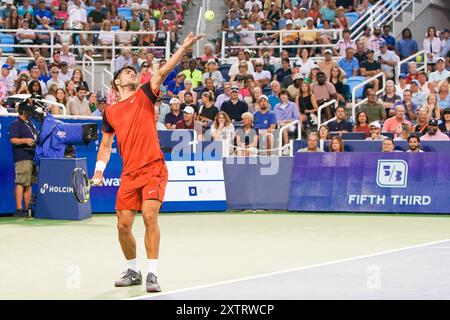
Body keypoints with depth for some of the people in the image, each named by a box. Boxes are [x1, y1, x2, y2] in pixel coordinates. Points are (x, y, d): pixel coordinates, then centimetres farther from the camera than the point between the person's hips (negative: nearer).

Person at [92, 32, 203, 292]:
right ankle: (133, 272, 23)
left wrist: (184, 47, -22)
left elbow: (163, 71, -8)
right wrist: (99, 170, 11)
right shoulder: (110, 112, 15)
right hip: (129, 173, 4)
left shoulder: (144, 96, 6)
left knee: (150, 216, -18)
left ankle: (153, 274, -14)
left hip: (153, 168, -4)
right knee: (124, 225, 1)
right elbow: (106, 145, 23)